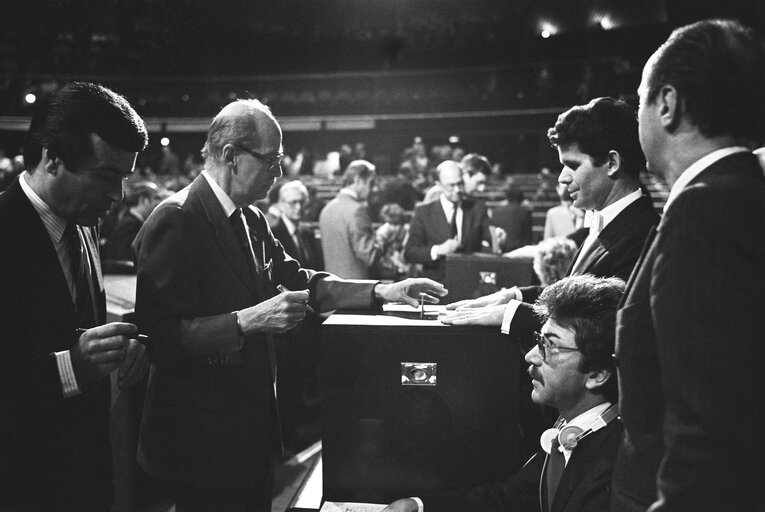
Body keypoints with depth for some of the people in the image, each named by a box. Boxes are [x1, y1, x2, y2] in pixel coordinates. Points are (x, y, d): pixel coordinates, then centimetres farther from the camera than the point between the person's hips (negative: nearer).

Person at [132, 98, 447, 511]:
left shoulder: (251, 221, 9)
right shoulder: (175, 222, -18)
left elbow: (298, 283, 11)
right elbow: (159, 338, -23)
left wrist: (383, 291, 1)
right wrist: (248, 320, -31)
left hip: (253, 427, 8)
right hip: (203, 442, -8)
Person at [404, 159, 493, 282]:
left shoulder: (478, 209, 12)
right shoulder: (423, 212, 5)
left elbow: (488, 248, 11)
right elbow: (409, 253, 1)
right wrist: (437, 250, -14)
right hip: (436, 283, -1)